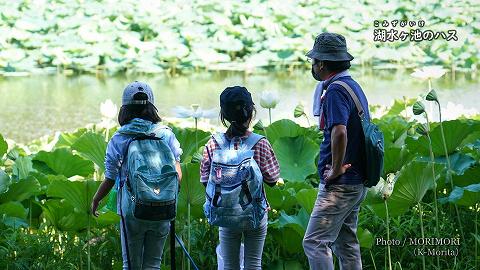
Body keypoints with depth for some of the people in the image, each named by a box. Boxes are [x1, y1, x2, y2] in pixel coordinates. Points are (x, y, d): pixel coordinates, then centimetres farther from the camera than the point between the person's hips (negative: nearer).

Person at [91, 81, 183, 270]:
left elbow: (110, 180, -3)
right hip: (162, 211, 2)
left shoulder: (119, 139, -7)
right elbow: (177, 173, 1)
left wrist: (95, 200, 14)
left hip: (132, 211, -2)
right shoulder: (166, 134, -1)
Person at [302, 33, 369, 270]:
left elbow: (339, 132, -32)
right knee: (346, 243, 15)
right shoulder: (353, 86, 15)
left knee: (314, 242, -10)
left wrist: (336, 170, -21)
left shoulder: (336, 90, -16)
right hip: (357, 182, 10)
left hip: (340, 185, -10)